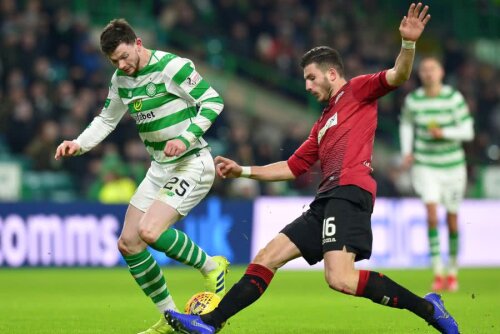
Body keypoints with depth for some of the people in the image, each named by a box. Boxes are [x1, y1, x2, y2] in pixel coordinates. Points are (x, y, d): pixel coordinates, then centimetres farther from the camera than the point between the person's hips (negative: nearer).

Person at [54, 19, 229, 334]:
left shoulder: (173, 67, -16)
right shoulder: (122, 80, 7)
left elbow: (213, 100, -15)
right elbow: (106, 119, 20)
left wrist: (187, 137, -24)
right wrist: (78, 144, 4)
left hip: (192, 164, -9)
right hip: (160, 168, 9)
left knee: (149, 231, -27)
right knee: (128, 243, 5)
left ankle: (211, 266, -2)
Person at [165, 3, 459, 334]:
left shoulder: (357, 90, 8)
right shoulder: (323, 124, 30)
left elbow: (398, 76, -9)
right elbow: (292, 167, 34)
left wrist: (409, 44, -27)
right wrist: (243, 171, 31)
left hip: (349, 193, -9)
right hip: (326, 199, 9)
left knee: (340, 278, -25)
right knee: (266, 258, 6)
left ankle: (427, 307, -16)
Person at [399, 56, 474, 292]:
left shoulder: (454, 98, -10)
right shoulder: (413, 100, -4)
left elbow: (467, 131, -10)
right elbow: (406, 124, 17)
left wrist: (444, 133, -26)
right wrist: (407, 151, 4)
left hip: (453, 166, 0)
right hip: (425, 165, 0)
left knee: (452, 220, 9)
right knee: (431, 215, -16)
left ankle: (453, 272, 27)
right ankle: (437, 274, -14)